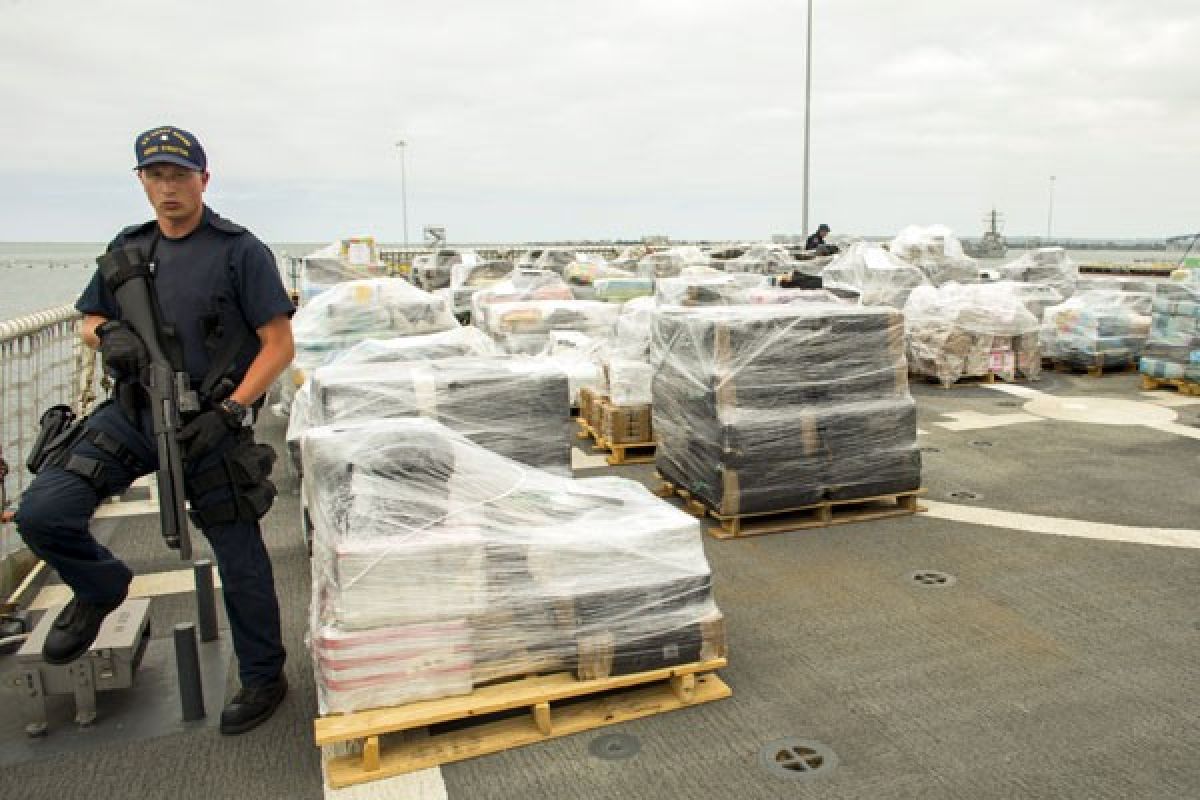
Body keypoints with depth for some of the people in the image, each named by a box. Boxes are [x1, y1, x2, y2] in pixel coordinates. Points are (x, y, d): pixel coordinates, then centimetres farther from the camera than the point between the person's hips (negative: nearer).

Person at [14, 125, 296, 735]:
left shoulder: (240, 251, -7)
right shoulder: (128, 249, 10)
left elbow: (279, 345, -10)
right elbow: (89, 320, 20)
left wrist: (228, 412, -18)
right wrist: (107, 334, -6)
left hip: (209, 423, -4)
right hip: (132, 413, 5)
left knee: (239, 559, 3)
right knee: (40, 512, -11)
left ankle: (263, 679, 23)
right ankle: (101, 588, 21)